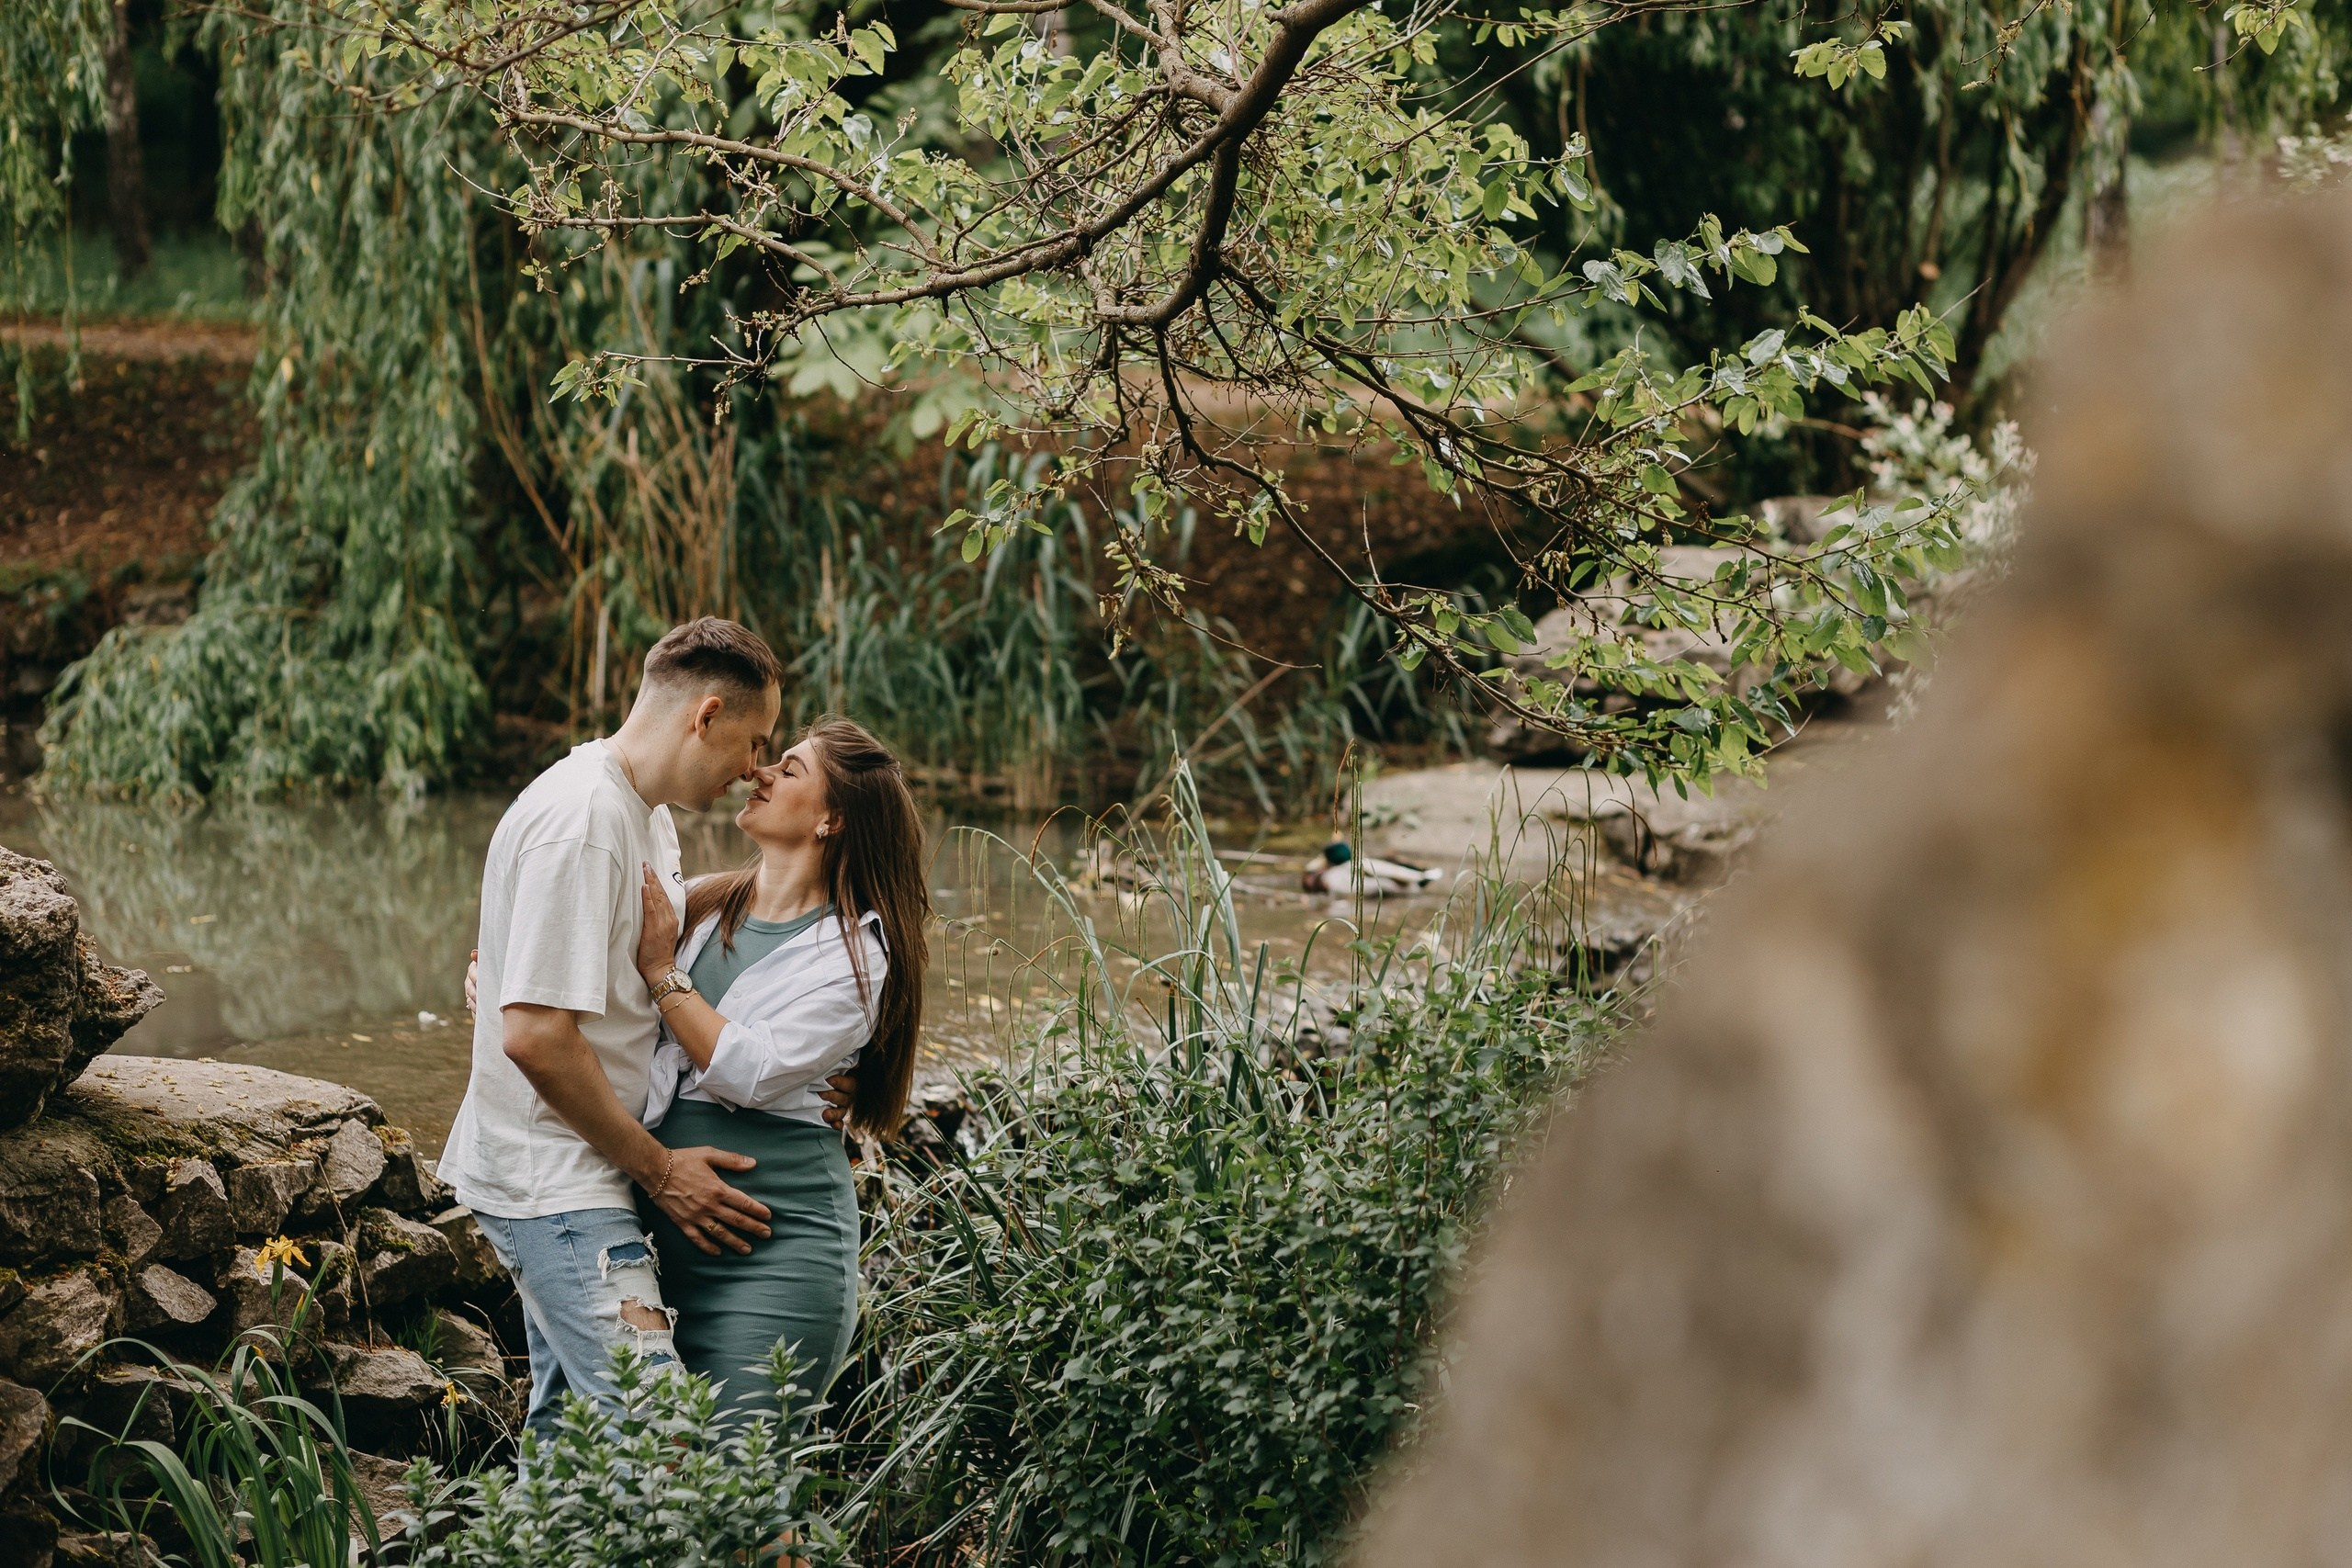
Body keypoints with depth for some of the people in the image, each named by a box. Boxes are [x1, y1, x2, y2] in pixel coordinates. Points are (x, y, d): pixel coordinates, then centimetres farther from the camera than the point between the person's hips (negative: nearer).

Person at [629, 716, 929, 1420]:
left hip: (776, 1249, -5)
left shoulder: (855, 953, -4)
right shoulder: (696, 906, 11)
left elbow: (751, 1072, -15)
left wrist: (663, 972, -13)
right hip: (657, 1224, 5)